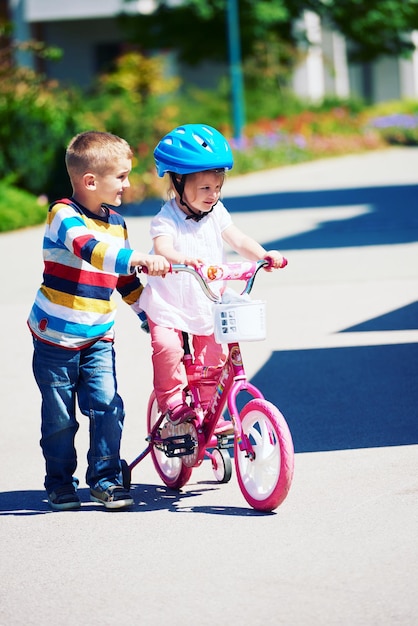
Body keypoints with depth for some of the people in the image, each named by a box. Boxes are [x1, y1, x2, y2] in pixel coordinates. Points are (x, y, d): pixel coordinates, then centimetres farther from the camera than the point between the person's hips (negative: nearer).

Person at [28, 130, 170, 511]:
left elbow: (124, 279, 20)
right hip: (55, 337, -5)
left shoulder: (116, 222, 7)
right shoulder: (64, 216, -16)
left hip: (98, 338, 5)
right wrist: (138, 259, -50)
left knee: (108, 407, -8)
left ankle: (106, 479, 5)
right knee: (60, 417, 4)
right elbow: (90, 250, -38)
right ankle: (60, 484, 20)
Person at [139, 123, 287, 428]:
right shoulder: (167, 219, -16)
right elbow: (162, 248, -35)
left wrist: (264, 255, -29)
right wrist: (182, 259, -58)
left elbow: (239, 240, -9)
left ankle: (208, 410, 19)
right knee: (167, 346, -24)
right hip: (169, 303, -5)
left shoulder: (217, 214, 1)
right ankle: (172, 401, -4)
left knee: (212, 355, 2)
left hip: (208, 306, 5)